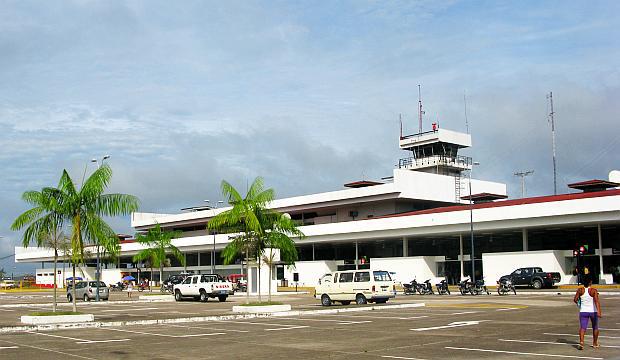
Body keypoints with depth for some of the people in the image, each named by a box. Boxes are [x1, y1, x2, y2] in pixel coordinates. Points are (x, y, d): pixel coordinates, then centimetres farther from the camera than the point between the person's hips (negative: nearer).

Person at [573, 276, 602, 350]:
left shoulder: (580, 290, -5)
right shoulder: (593, 291, -12)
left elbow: (575, 299, -2)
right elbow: (596, 301, -22)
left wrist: (578, 304, 20)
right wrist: (599, 312, -28)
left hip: (583, 311, 1)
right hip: (593, 311, 0)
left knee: (582, 327, -6)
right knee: (595, 327, 19)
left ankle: (581, 342, -28)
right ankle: (595, 343, 32)